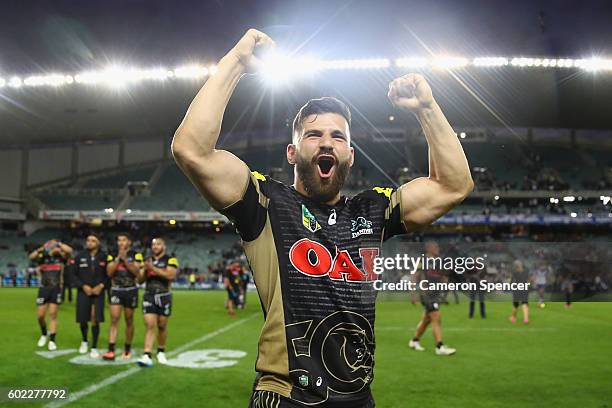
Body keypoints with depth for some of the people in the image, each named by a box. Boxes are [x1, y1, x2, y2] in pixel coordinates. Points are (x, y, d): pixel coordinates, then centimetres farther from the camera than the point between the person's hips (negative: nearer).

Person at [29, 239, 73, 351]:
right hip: (43, 289, 2)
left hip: (56, 289, -2)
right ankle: (44, 334, 31)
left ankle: (52, 340, 3)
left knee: (53, 315, -2)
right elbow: (31, 257, -15)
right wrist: (41, 249, -27)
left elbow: (69, 251, -19)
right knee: (40, 315, 5)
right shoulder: (42, 257, 4)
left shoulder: (60, 257, 0)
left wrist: (58, 244, -12)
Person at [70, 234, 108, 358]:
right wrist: (83, 286, -9)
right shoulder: (79, 257, 1)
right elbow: (73, 274, 2)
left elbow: (109, 275, 2)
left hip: (98, 292, -1)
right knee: (83, 320, 7)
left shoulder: (104, 257, -1)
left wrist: (102, 286, -12)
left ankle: (94, 347, 7)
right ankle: (84, 341, 35)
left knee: (95, 320, -6)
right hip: (83, 292, 1)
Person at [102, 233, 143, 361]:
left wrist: (125, 259, -17)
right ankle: (111, 350, -13)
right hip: (116, 290, 1)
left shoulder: (136, 255, -1)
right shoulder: (112, 255, 6)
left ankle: (127, 349, 22)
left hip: (130, 290, -1)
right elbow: (109, 272, -5)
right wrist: (118, 258, -13)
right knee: (114, 319, -10)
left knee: (129, 321, 8)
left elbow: (136, 272, -12)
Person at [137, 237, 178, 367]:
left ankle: (161, 352, 26)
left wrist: (153, 268, -21)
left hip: (164, 296, -2)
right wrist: (144, 270, -7)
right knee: (150, 326, -8)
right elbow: (140, 279, 14)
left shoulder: (170, 260, -2)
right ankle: (147, 356, -13)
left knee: (162, 326, 8)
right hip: (149, 296, 2)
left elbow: (171, 275, -19)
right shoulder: (147, 261, 12)